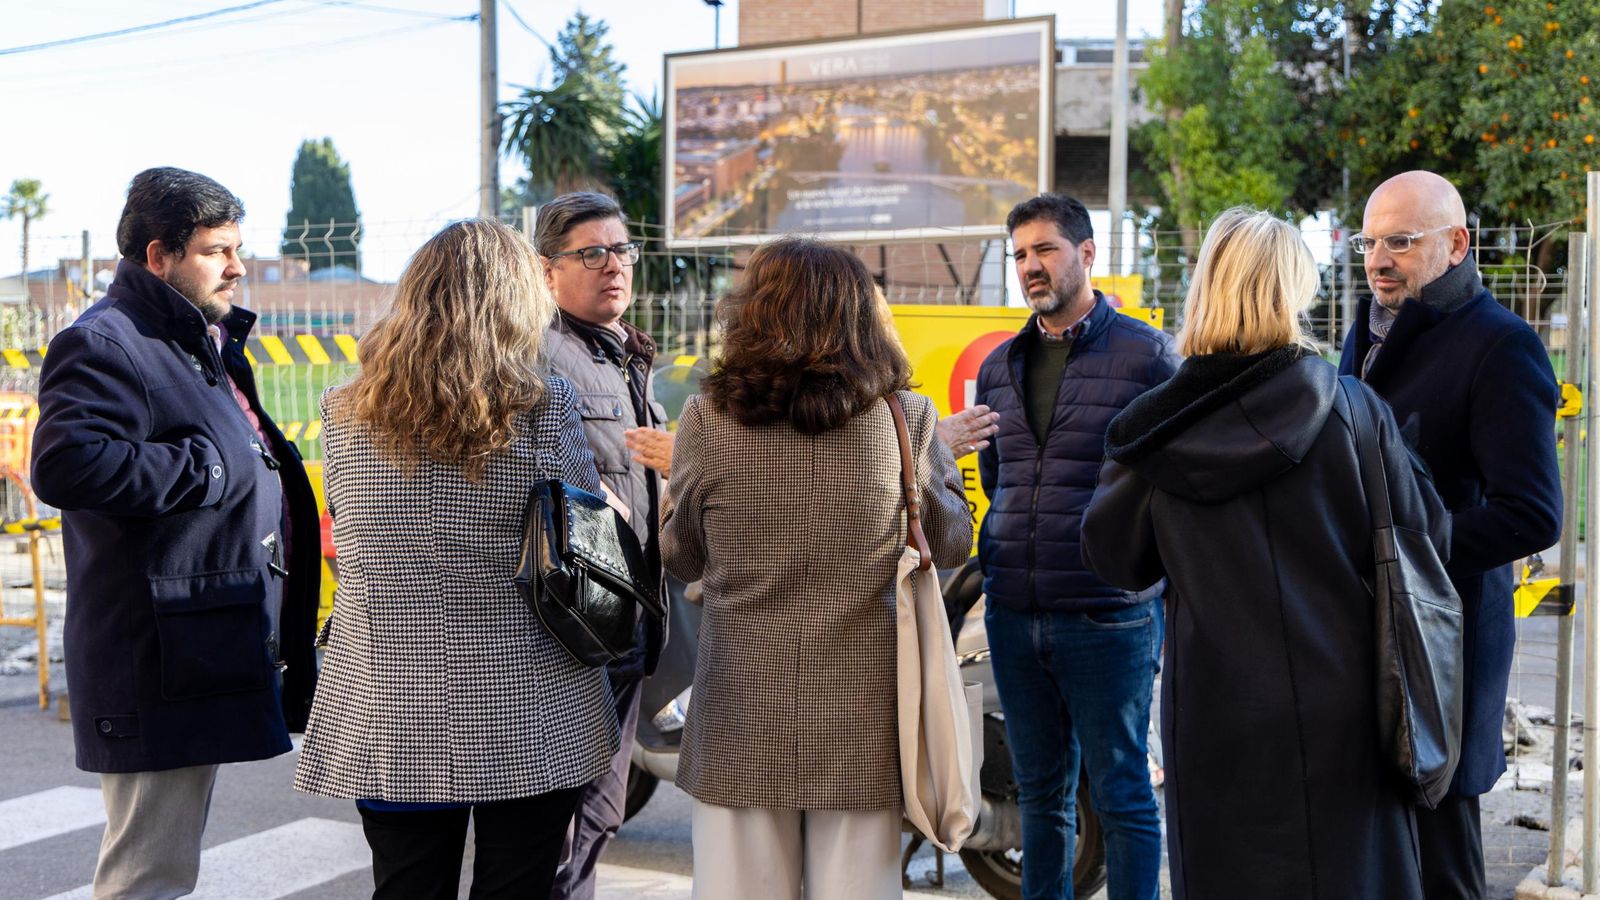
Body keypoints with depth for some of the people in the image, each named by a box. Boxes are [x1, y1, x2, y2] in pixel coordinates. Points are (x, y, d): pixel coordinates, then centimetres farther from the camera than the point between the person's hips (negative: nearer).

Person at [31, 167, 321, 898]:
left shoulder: (207, 344, 21)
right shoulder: (104, 344, -12)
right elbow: (65, 465, -29)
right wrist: (212, 466, -21)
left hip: (208, 651, 10)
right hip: (158, 660, -10)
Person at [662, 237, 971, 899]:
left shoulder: (709, 419, -8)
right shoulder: (908, 418, -6)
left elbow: (681, 558, 5)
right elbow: (952, 544, 7)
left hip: (742, 720, 0)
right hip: (864, 720, 1)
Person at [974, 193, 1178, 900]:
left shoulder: (1146, 353, -3)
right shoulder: (999, 366, 13)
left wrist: (1158, 579, -7)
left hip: (1107, 620, -5)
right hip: (1013, 618, 5)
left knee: (1121, 794, 4)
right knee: (1039, 791, 16)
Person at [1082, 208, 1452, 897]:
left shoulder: (1159, 432, -8)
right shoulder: (1349, 411, -10)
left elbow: (1114, 559, 2)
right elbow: (1424, 537, -2)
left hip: (1213, 710, 1)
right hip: (1334, 705, 0)